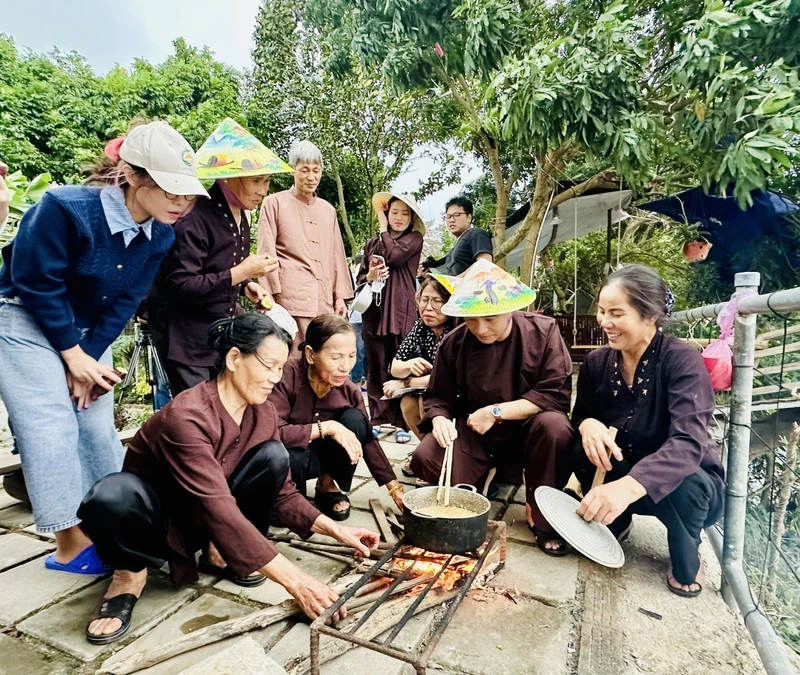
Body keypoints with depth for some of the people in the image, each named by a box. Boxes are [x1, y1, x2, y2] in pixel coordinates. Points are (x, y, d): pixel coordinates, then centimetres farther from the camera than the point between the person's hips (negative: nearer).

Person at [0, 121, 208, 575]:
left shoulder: (161, 234, -12)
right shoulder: (67, 209, -28)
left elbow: (125, 301, -6)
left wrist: (89, 355, -10)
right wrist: (73, 356, -17)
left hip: (89, 329, 5)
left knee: (98, 429, 7)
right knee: (53, 432, -7)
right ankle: (72, 545, 6)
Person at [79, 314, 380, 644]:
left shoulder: (264, 415, -11)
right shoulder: (187, 415, -33)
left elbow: (282, 492, -4)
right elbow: (221, 512, -39)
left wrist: (336, 530, -15)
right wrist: (295, 581, -40)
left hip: (203, 516, 6)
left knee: (273, 456, -20)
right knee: (110, 497, -40)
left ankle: (220, 553, -2)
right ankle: (130, 572, -7)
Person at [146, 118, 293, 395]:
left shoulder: (240, 218, 8)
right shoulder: (195, 218, -20)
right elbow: (179, 286, -23)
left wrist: (245, 286, 0)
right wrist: (239, 273, -24)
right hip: (187, 338, -8)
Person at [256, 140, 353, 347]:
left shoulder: (328, 210, 19)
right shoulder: (274, 203, 5)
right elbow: (266, 253, 1)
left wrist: (341, 296, 12)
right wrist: (273, 295, -7)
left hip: (325, 301, 5)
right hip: (290, 298, -5)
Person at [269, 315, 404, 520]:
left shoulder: (349, 390, -14)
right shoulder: (288, 376, -27)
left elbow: (367, 440, -6)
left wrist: (395, 487, -7)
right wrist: (327, 427, -34)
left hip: (319, 453, 4)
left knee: (353, 419, -21)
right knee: (288, 458, -38)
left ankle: (328, 485, 1)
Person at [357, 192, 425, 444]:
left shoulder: (414, 239, 7)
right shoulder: (371, 244, 17)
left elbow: (394, 255, -12)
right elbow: (359, 279, 16)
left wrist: (383, 230, 4)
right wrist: (369, 277, -7)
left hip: (401, 312, -3)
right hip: (373, 311, 4)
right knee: (376, 367, 5)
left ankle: (401, 422, 4)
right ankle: (378, 419, 14)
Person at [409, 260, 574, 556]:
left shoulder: (543, 331, -16)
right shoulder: (454, 343, -8)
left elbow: (556, 394, -21)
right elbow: (437, 396, 2)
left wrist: (496, 412, -24)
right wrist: (440, 418, -22)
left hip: (527, 429, -1)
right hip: (473, 433, 2)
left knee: (555, 425, -35)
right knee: (425, 458, -23)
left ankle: (540, 514, -9)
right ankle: (473, 490, 12)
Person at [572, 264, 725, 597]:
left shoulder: (682, 361, -23)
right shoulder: (596, 362, -8)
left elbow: (688, 443, -36)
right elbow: (580, 417, 1)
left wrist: (628, 486, -54)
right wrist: (588, 425, -27)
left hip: (689, 482, -2)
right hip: (621, 479, 3)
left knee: (683, 483, -36)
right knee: (585, 448, -27)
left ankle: (686, 565, -2)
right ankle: (613, 523, 5)